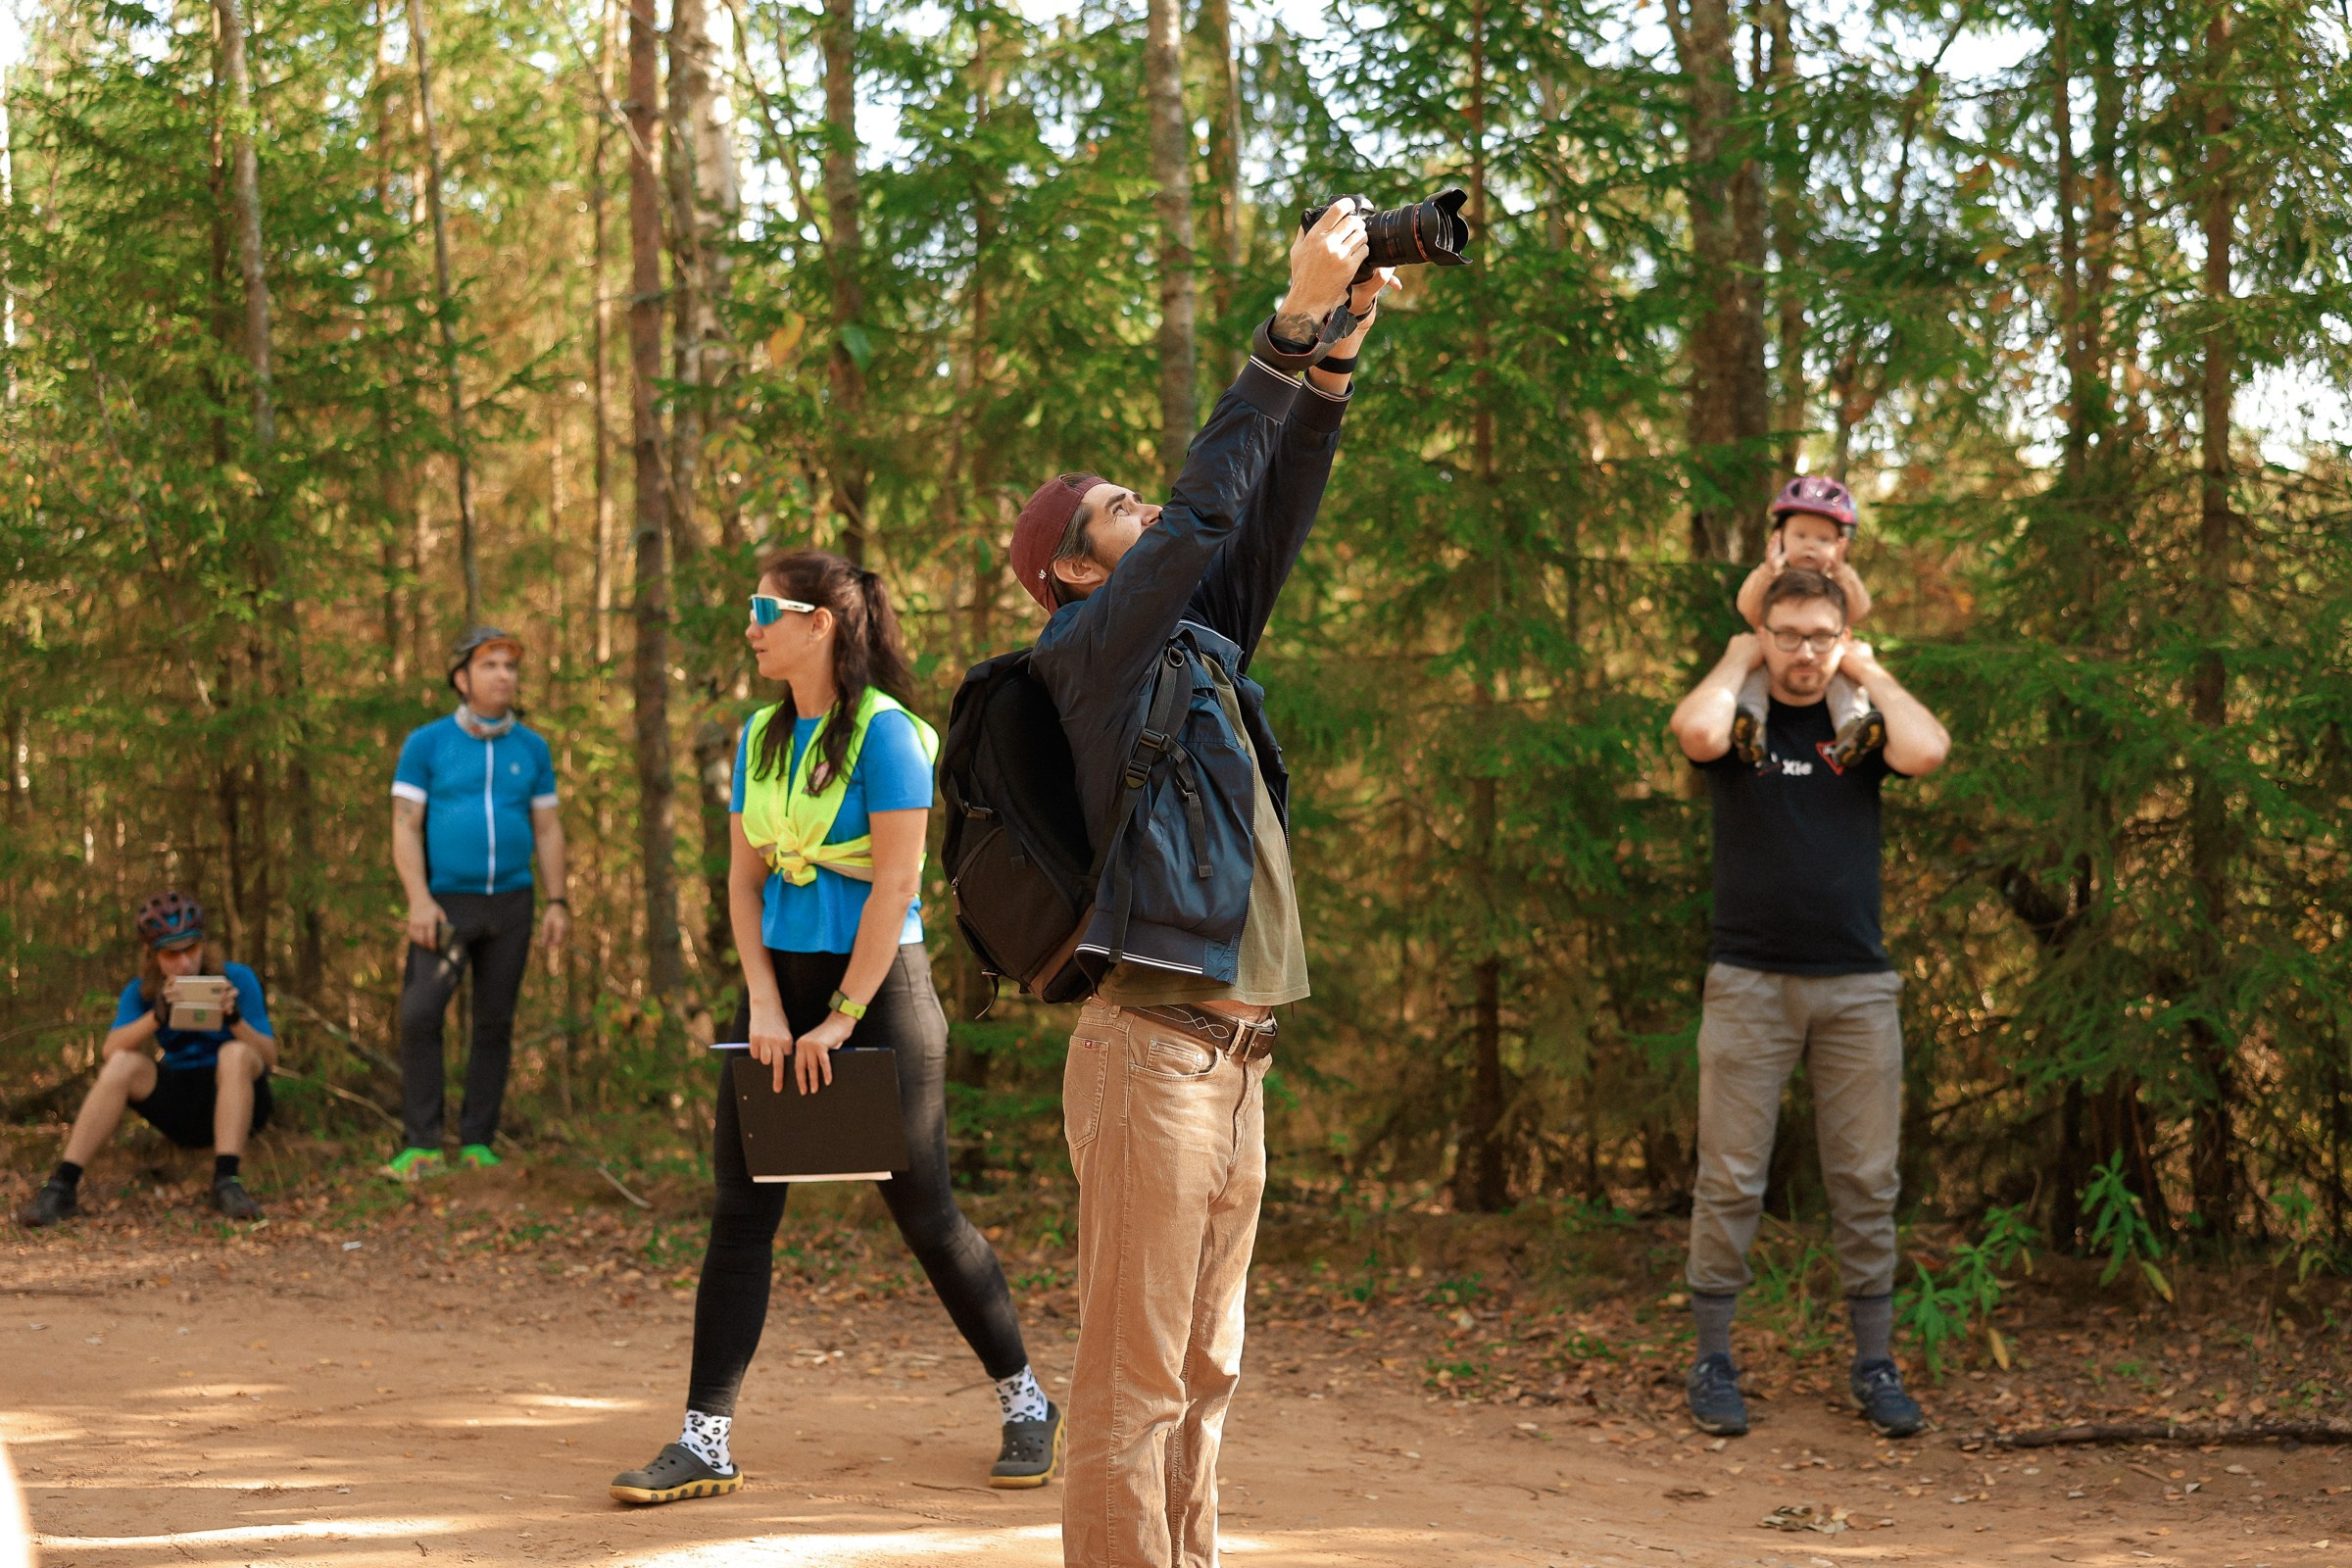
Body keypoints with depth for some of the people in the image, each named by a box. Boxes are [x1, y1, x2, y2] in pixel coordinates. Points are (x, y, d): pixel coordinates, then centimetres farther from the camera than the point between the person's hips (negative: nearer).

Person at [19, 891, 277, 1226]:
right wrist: (157, 1016, -33)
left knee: (235, 1053, -33)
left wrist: (235, 1019, -31)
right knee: (122, 1063, -25)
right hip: (178, 1106, 2)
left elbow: (269, 1057, -11)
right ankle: (63, 1184, -30)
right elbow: (109, 1051, -17)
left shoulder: (237, 979, -7)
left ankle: (227, 1180, -43)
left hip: (235, 1103, -2)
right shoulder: (142, 991, 0)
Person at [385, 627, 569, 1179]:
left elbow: (548, 830, 10)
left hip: (511, 903, 3)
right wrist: (419, 901, -17)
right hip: (448, 901, -3)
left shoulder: (532, 749, 7)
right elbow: (405, 827, -6)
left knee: (495, 1023, 5)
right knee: (419, 1014, -17)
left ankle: (477, 1143, 12)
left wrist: (557, 903, 1)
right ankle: (421, 1145, -13)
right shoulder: (426, 744, -3)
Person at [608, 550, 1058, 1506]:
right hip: (782, 975, 6)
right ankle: (705, 1442, 2)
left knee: (922, 1208, 1)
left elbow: (894, 885, -16)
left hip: (878, 980, -6)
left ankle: (1025, 1403, 18)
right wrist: (763, 1005, -4)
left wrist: (839, 1021, -16)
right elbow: (743, 878, 9)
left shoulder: (884, 732, -12)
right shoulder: (760, 737, 8)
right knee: (740, 1211, 0)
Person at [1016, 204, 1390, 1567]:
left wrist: (1341, 350, 4)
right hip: (1154, 1049, -9)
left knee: (1205, 1374, 11)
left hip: (1234, 1056, 9)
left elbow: (1270, 519, 14)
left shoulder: (1196, 648, 18)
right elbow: (1208, 504, -14)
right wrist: (1297, 322, -12)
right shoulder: (1088, 650, -5)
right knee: (1135, 1379, -6)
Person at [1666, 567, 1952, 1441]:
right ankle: (1713, 1362, 6)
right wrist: (1736, 660, -2)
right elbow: (1695, 730, -20)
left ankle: (1874, 1366, 12)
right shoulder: (1740, 721, 6)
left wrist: (1871, 673, 1)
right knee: (1730, 1182, -2)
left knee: (1865, 1184, 4)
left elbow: (1927, 751, -13)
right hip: (1749, 982, -2)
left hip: (1856, 984, 2)